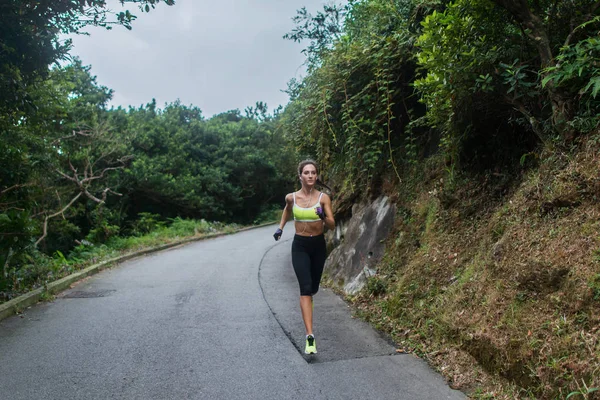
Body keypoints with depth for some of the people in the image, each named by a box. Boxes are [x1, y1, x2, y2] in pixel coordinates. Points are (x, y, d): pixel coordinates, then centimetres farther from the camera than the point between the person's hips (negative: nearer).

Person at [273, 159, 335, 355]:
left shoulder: (323, 197, -9)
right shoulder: (291, 197, -6)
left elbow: (332, 226, -12)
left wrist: (324, 217, -31)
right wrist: (280, 227, 17)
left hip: (318, 245, 1)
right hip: (300, 246, -1)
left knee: (313, 287, 17)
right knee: (305, 288, -16)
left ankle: (308, 299, 57)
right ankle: (310, 336, -17)